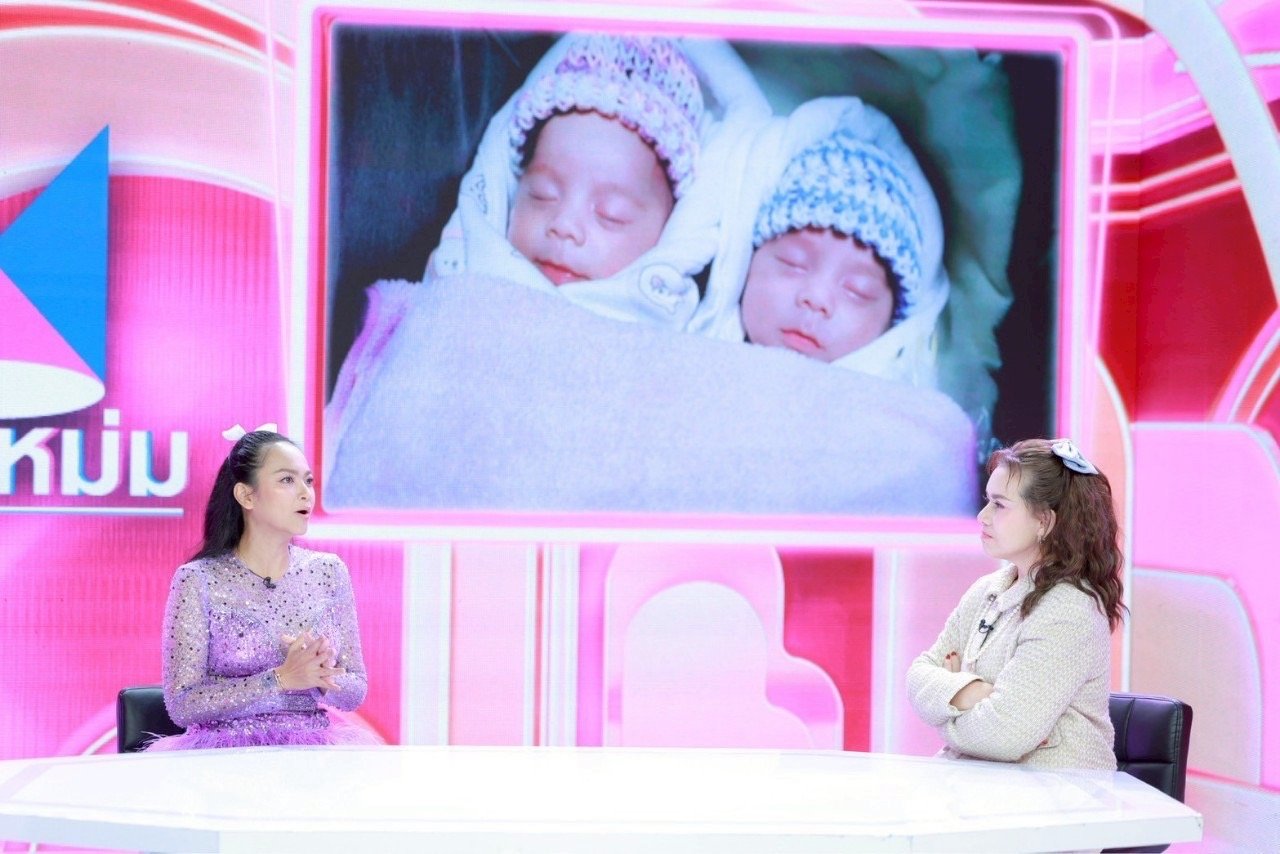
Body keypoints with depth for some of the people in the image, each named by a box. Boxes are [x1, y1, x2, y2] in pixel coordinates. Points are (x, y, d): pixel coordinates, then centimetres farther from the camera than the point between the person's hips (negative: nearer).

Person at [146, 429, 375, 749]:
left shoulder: (328, 571, 5)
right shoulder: (199, 580, -6)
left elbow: (355, 690, 8)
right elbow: (181, 704, -10)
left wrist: (324, 679, -13)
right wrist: (280, 679, -18)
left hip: (312, 747, 3)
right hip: (228, 755, -3)